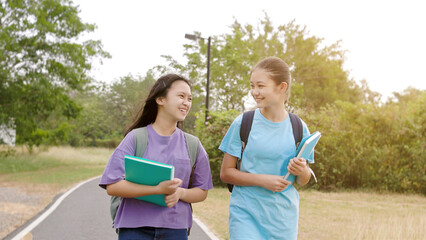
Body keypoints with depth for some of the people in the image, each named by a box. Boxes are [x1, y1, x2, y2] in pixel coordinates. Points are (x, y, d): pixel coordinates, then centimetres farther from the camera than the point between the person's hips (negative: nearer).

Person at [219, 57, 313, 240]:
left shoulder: (298, 128, 2)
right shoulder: (243, 124, -4)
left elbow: (303, 181, 11)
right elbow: (226, 173, -4)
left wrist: (302, 171, -13)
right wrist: (263, 180, -17)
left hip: (283, 218, 3)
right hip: (246, 214, -2)